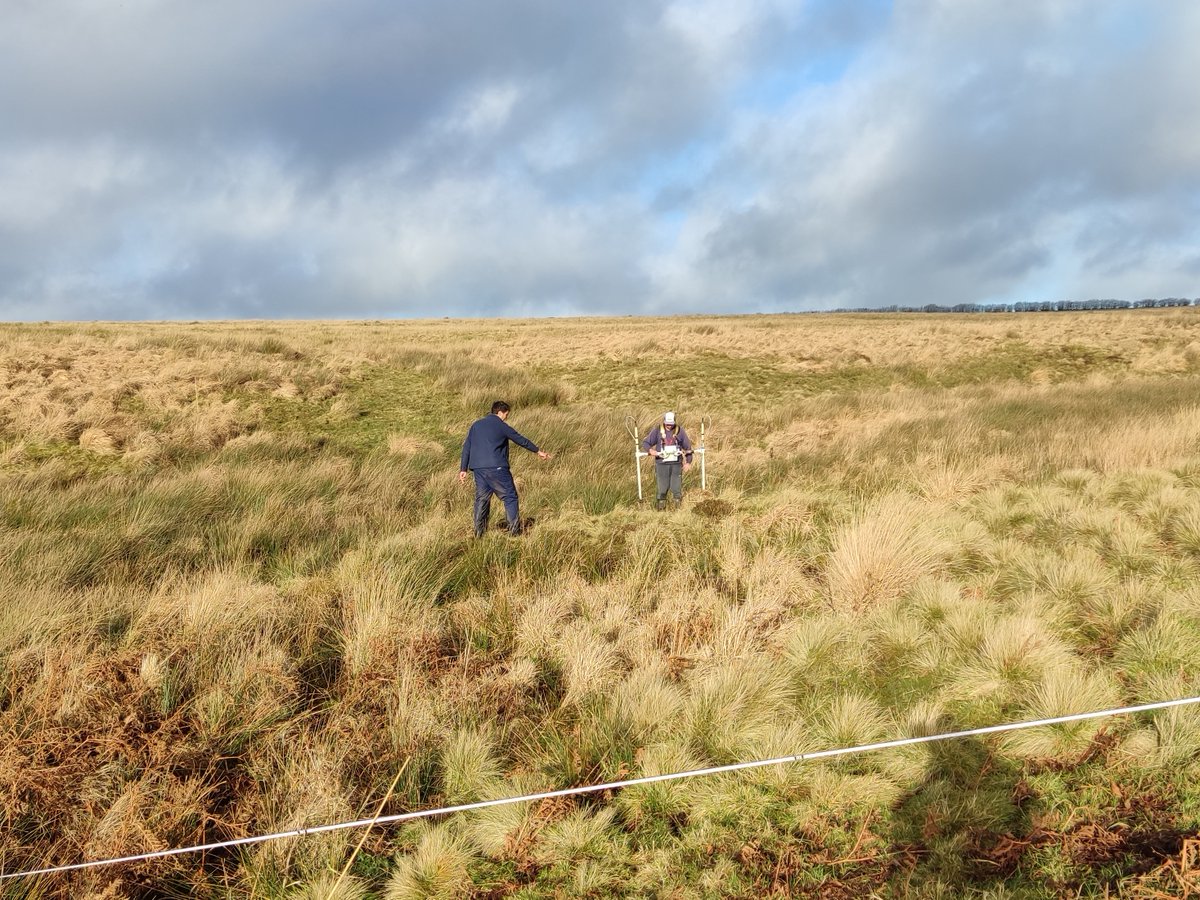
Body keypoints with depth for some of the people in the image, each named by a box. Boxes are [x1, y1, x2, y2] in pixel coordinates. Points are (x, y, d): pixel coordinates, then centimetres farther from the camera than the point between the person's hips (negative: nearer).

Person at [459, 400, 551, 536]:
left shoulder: (475, 425, 15)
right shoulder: (502, 426, 0)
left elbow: (466, 447, 13)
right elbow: (521, 440, 9)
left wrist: (463, 469, 15)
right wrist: (537, 451, 22)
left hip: (478, 469, 6)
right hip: (497, 468, -6)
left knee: (481, 498, 12)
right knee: (510, 497, 2)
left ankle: (479, 532, 11)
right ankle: (515, 530, -2)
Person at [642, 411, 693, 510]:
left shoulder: (679, 430, 2)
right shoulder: (657, 430, -2)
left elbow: (688, 447, 9)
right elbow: (645, 443, -2)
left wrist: (688, 462, 3)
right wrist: (650, 450, -23)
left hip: (676, 464, 1)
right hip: (662, 464, -1)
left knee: (676, 487, 0)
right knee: (662, 488, 1)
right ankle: (661, 507, 12)